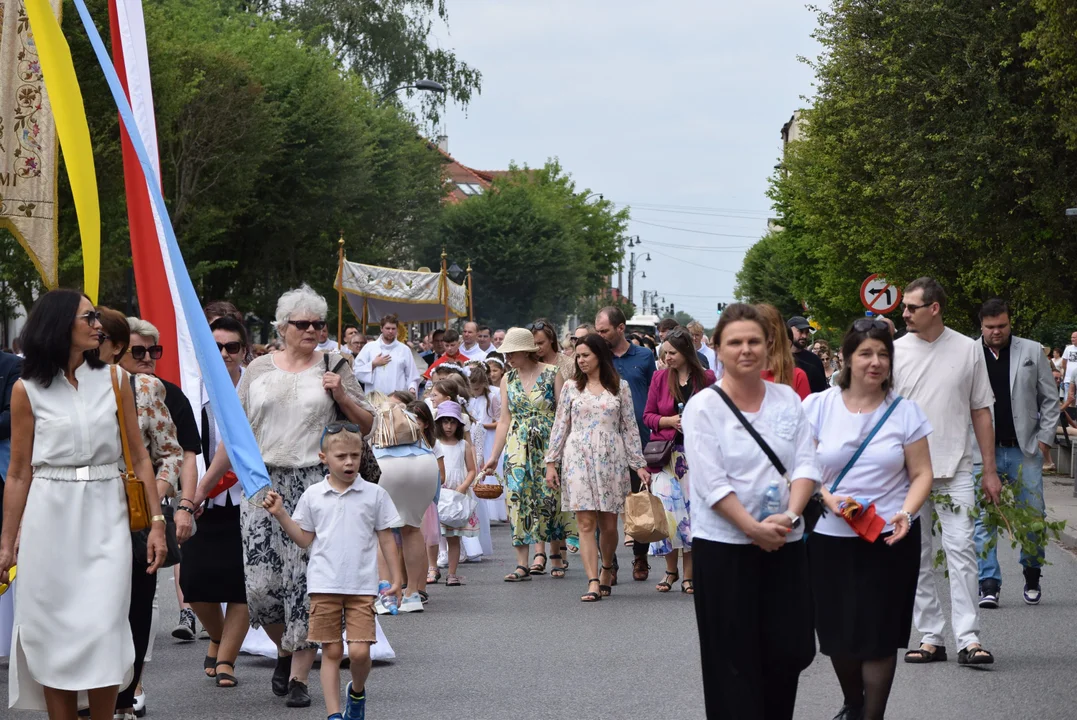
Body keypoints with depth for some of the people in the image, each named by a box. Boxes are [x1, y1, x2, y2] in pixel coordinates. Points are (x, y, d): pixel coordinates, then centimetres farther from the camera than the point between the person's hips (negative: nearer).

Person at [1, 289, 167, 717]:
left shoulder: (114, 380, 6)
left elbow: (139, 457, 8)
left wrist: (157, 521, 1)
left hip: (104, 519, 1)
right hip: (50, 520, 0)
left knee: (102, 633, -6)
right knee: (54, 635, 2)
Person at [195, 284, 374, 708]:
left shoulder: (333, 368, 7)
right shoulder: (259, 370, 10)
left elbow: (366, 425, 10)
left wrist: (342, 397, -9)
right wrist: (204, 485, 10)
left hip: (315, 484, -1)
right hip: (263, 483, 1)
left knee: (306, 582, -5)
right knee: (261, 582, -7)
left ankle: (299, 676, 4)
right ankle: (285, 649, 22)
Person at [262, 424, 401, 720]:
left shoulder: (375, 495, 3)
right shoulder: (312, 495, 5)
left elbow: (386, 539, 8)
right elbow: (305, 539, 10)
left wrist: (396, 579, 4)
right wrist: (280, 515, 0)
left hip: (362, 586, -1)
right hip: (324, 585, 1)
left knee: (359, 651, -8)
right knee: (331, 652, 3)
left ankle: (357, 691, 22)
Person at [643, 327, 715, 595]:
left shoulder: (706, 378, 1)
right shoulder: (660, 377, 4)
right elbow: (648, 416, 6)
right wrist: (670, 421, -11)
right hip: (666, 452, 1)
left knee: (693, 510, -1)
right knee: (666, 508, -6)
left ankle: (688, 574, 8)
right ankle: (670, 570, 10)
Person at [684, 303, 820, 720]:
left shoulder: (787, 399, 8)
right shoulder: (703, 407, -4)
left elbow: (806, 465, 1)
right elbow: (711, 483, -12)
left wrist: (789, 517, -15)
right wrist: (754, 529, -17)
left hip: (784, 545, 4)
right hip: (723, 547, -4)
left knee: (791, 650, 5)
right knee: (734, 658, 0)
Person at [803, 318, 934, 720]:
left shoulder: (905, 411, 0)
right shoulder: (818, 407, -1)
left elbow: (921, 474, 2)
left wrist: (907, 513, -16)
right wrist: (828, 499, -18)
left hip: (890, 539, -1)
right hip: (829, 537, 1)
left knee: (879, 634, 0)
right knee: (837, 630, 9)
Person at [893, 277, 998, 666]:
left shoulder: (968, 349, 3)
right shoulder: (896, 351, 4)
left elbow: (981, 411, 8)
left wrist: (990, 470, 5)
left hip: (955, 469, -1)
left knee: (960, 549, -9)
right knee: (916, 557, 5)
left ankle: (969, 639, -9)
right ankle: (931, 637, 12)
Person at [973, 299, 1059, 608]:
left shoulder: (1032, 352, 5)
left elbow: (1049, 399, 8)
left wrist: (1045, 439, 1)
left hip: (1025, 449, 1)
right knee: (984, 518, -2)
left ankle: (1032, 577, 22)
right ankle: (989, 584, 3)